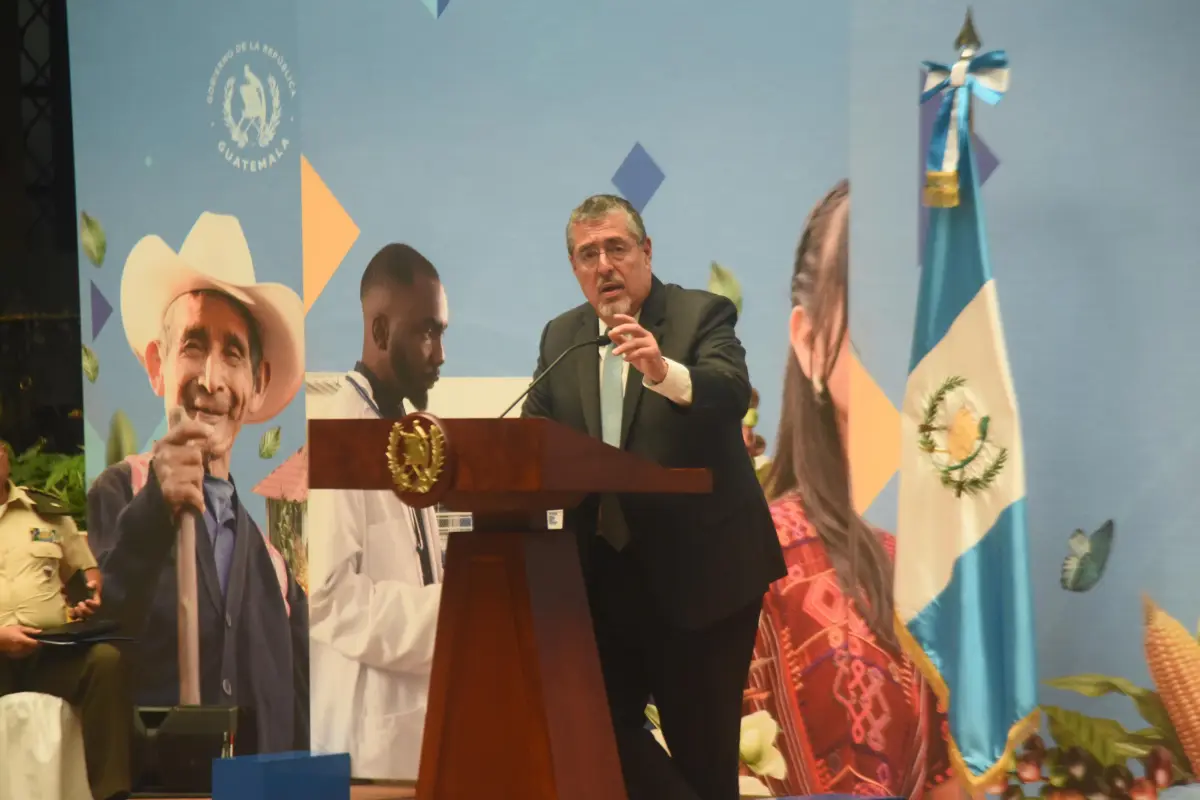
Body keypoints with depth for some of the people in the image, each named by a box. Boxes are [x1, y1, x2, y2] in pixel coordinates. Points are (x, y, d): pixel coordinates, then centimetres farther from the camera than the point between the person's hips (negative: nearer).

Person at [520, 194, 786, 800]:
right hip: (604, 569, 5)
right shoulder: (560, 337, 10)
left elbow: (732, 395, -23)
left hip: (697, 571, -5)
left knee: (701, 744, 3)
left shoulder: (702, 315, -6)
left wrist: (664, 372, -42)